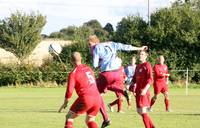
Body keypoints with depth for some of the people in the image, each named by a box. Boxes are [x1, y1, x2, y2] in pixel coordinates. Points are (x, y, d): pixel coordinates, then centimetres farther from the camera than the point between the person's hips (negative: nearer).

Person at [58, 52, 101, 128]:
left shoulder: (73, 73, 0)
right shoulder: (88, 68, 18)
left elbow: (69, 91, -3)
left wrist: (65, 103, 7)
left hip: (86, 98, -5)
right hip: (97, 98, 6)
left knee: (69, 117, 10)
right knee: (90, 121, 20)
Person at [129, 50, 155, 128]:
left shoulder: (147, 65, -6)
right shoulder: (137, 67, 17)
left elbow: (150, 79, -15)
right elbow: (134, 78, 22)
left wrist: (145, 89, -27)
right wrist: (132, 85, 3)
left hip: (144, 92, -8)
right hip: (138, 92, 8)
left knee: (143, 111, -10)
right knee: (140, 111, 11)